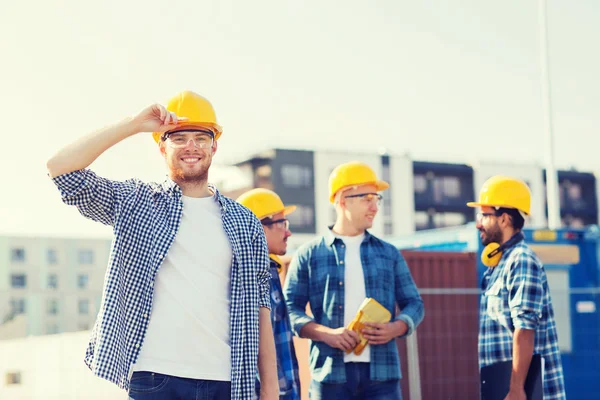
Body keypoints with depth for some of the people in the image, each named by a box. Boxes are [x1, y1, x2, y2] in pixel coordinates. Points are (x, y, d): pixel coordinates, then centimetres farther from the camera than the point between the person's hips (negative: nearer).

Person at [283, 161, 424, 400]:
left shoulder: (389, 254, 15)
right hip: (330, 372, -2)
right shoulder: (309, 255, 7)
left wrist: (396, 328, -7)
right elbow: (289, 309, 2)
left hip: (381, 372, 2)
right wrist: (326, 333, -15)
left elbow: (414, 303, 15)